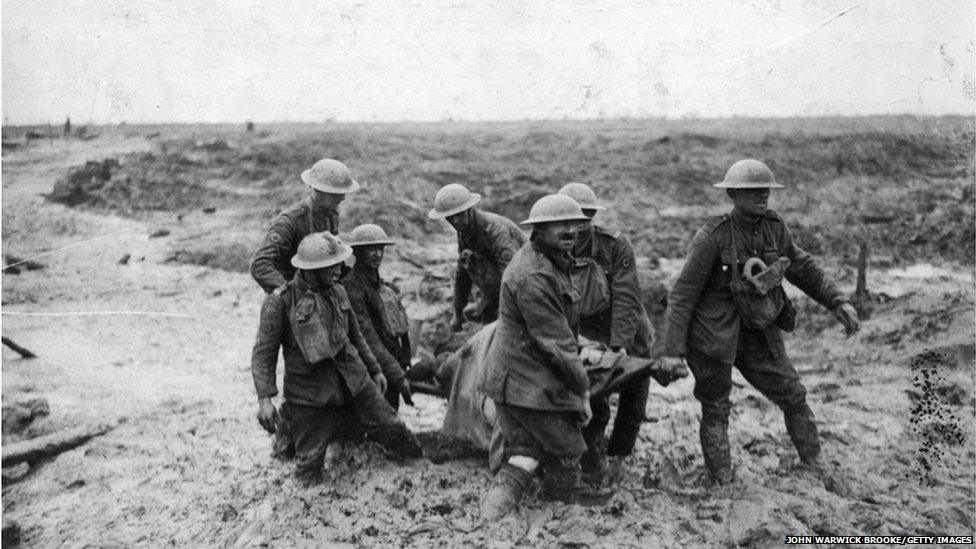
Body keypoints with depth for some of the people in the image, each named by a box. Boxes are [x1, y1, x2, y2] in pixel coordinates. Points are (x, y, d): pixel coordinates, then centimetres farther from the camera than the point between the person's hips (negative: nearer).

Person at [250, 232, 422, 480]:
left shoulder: (337, 292, 6)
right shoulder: (280, 301, -12)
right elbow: (263, 354, -12)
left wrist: (374, 369, 22)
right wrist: (264, 399, -21)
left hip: (354, 380, 4)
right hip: (309, 392, -4)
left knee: (389, 427, 6)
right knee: (309, 469, -2)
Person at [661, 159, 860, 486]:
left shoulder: (775, 229, -2)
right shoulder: (713, 237, -19)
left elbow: (804, 269, 13)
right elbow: (683, 294, -16)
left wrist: (839, 302, 5)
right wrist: (672, 350, -19)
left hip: (758, 334, 6)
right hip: (713, 336, -5)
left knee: (794, 396, 9)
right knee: (715, 411, 6)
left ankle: (815, 469, 26)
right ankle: (721, 486, 18)